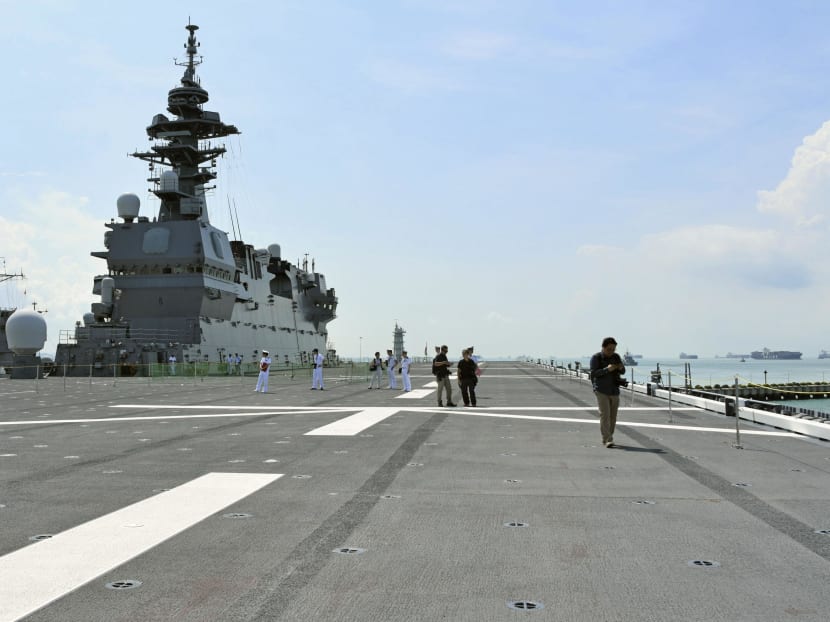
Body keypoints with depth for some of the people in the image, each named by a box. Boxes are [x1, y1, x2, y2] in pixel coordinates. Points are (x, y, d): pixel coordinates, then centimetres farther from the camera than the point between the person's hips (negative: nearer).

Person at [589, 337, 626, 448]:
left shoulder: (616, 357, 8)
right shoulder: (596, 358, -6)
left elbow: (622, 372, 12)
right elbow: (593, 373, -14)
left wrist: (621, 368, -12)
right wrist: (607, 369, -27)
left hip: (614, 391, 5)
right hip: (601, 391, -5)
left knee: (613, 416, 6)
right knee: (605, 415, -13)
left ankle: (608, 438, 18)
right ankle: (607, 440, -17)